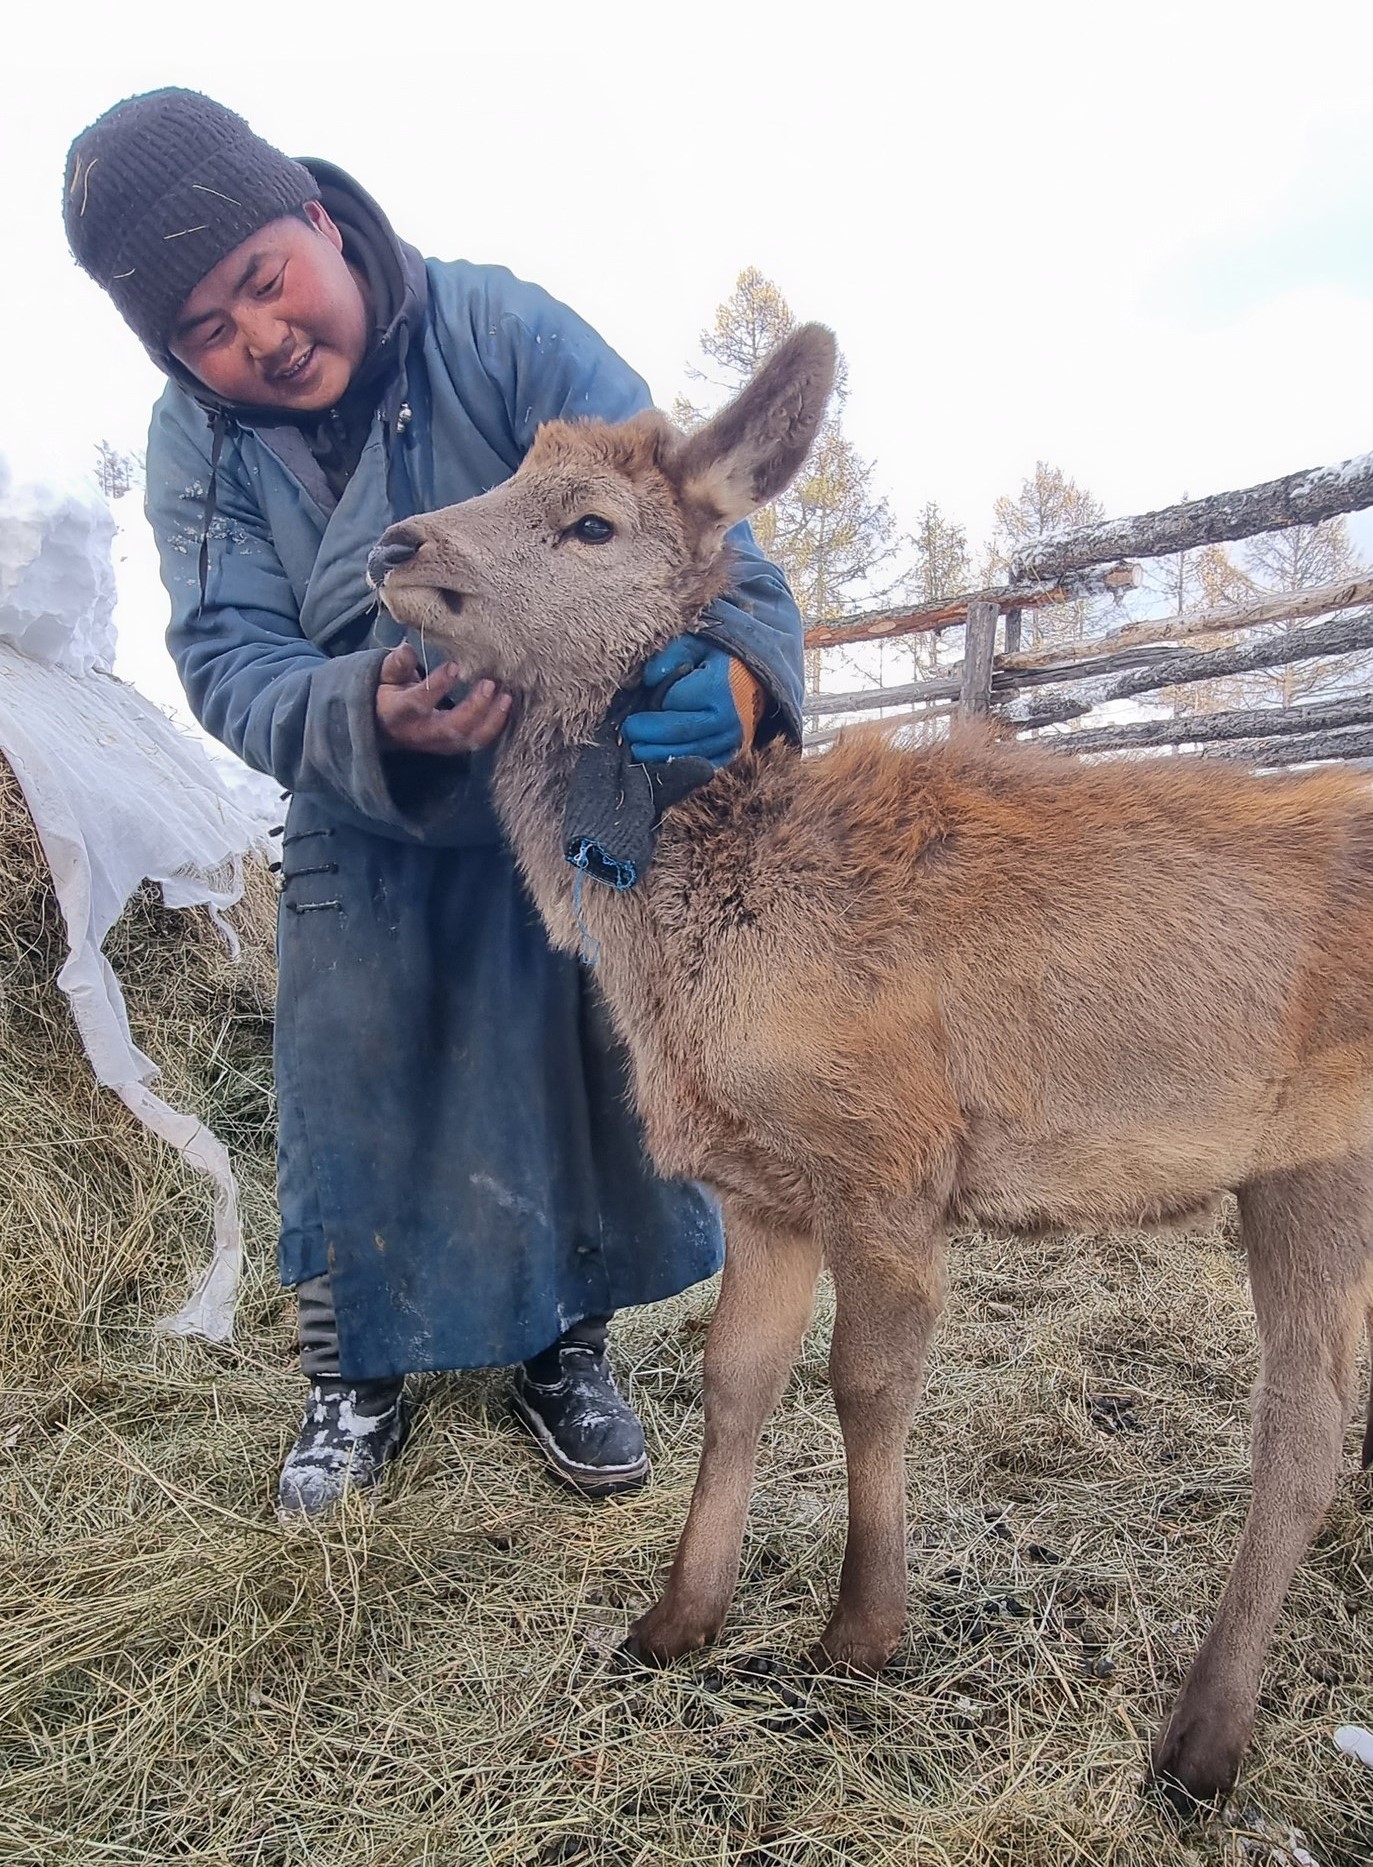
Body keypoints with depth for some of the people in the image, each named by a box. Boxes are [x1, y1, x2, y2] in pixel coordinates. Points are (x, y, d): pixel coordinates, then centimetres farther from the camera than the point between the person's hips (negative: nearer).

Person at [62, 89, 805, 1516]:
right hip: (368, 841, 2)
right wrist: (369, 716, -42)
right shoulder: (196, 443, -9)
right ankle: (355, 1376, 33)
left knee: (587, 1091, 7)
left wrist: (736, 662, -51)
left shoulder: (498, 328, -18)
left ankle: (561, 1346, 34)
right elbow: (229, 663, -19)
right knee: (352, 1116, 7)